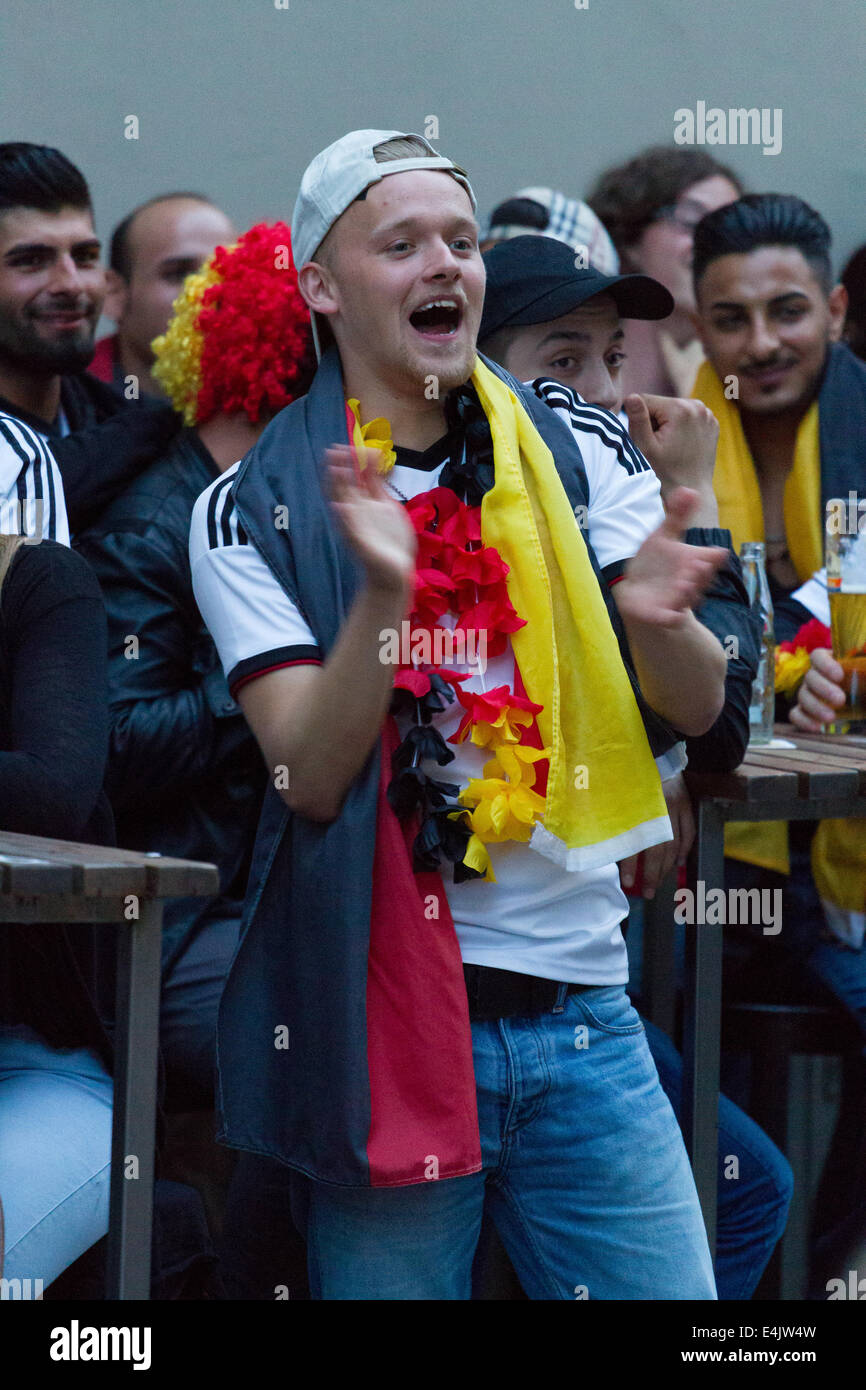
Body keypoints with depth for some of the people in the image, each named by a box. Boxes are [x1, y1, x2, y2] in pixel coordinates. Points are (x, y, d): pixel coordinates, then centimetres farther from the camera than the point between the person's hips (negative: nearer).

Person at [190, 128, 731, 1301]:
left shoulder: (563, 457, 7)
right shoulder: (257, 511, -2)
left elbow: (698, 709, 6)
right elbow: (310, 774, -11)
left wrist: (652, 619, -18)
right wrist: (381, 591, -26)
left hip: (583, 1010, 3)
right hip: (386, 1016, -3)